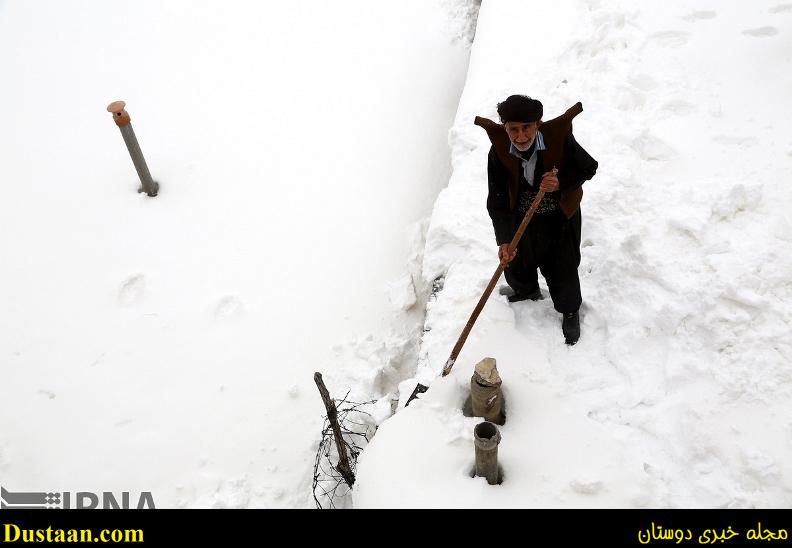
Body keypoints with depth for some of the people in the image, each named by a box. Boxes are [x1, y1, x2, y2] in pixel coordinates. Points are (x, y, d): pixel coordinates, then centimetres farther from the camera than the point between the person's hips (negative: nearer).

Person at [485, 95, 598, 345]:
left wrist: (561, 183, -32)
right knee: (516, 262, 23)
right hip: (521, 218, 3)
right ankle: (527, 292, 60)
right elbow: (497, 201, -20)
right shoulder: (499, 153, -23)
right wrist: (504, 240, -31)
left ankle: (570, 311, 44)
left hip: (559, 219, -2)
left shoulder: (560, 139, -28)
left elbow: (589, 168, -12)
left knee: (562, 268, 12)